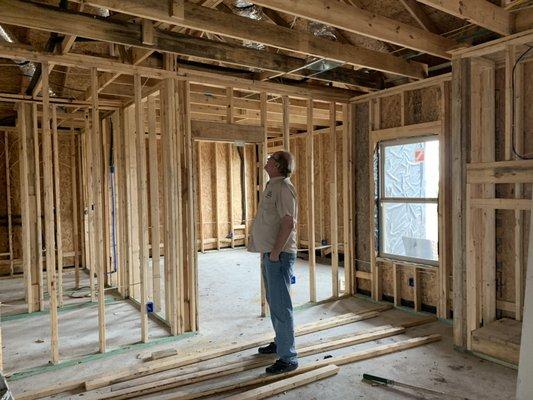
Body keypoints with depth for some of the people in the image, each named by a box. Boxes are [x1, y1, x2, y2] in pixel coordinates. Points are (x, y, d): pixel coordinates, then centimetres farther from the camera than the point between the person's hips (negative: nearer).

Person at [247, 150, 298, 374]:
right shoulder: (272, 186, 15)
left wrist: (276, 252, -22)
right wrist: (263, 248, 21)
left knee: (281, 305, -4)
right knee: (274, 302, 21)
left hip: (279, 255, -10)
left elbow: (288, 222, -24)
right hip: (268, 254, 10)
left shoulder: (283, 187, -16)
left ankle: (288, 358, 6)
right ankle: (280, 342, 37)